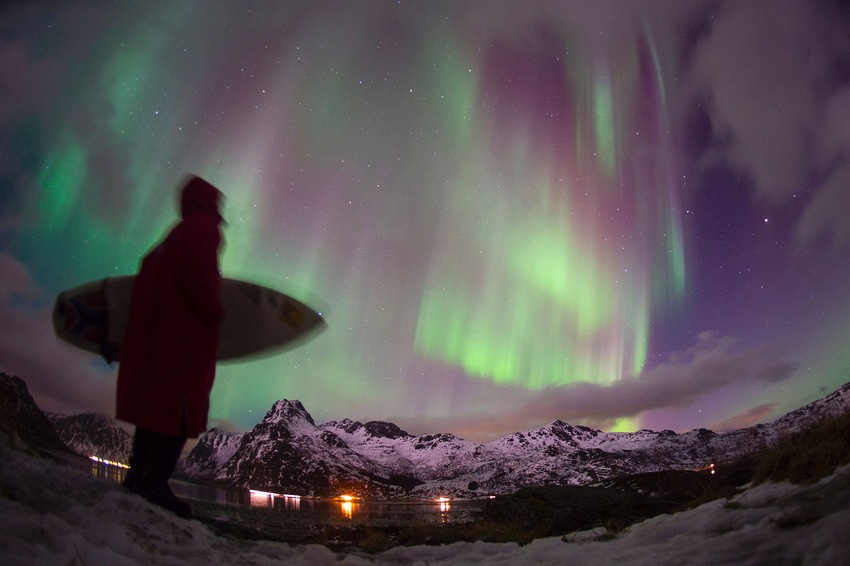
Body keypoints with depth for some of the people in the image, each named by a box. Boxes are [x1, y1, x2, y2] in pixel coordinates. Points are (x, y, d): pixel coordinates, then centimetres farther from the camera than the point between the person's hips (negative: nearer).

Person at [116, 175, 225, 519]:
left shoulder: (172, 237, 26)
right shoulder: (203, 226, -2)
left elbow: (149, 282, 22)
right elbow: (198, 271, -20)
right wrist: (215, 312, -9)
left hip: (152, 336, 10)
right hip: (184, 340, -10)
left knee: (156, 408, 13)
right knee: (181, 412, -11)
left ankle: (139, 478, 16)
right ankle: (153, 484, -14)